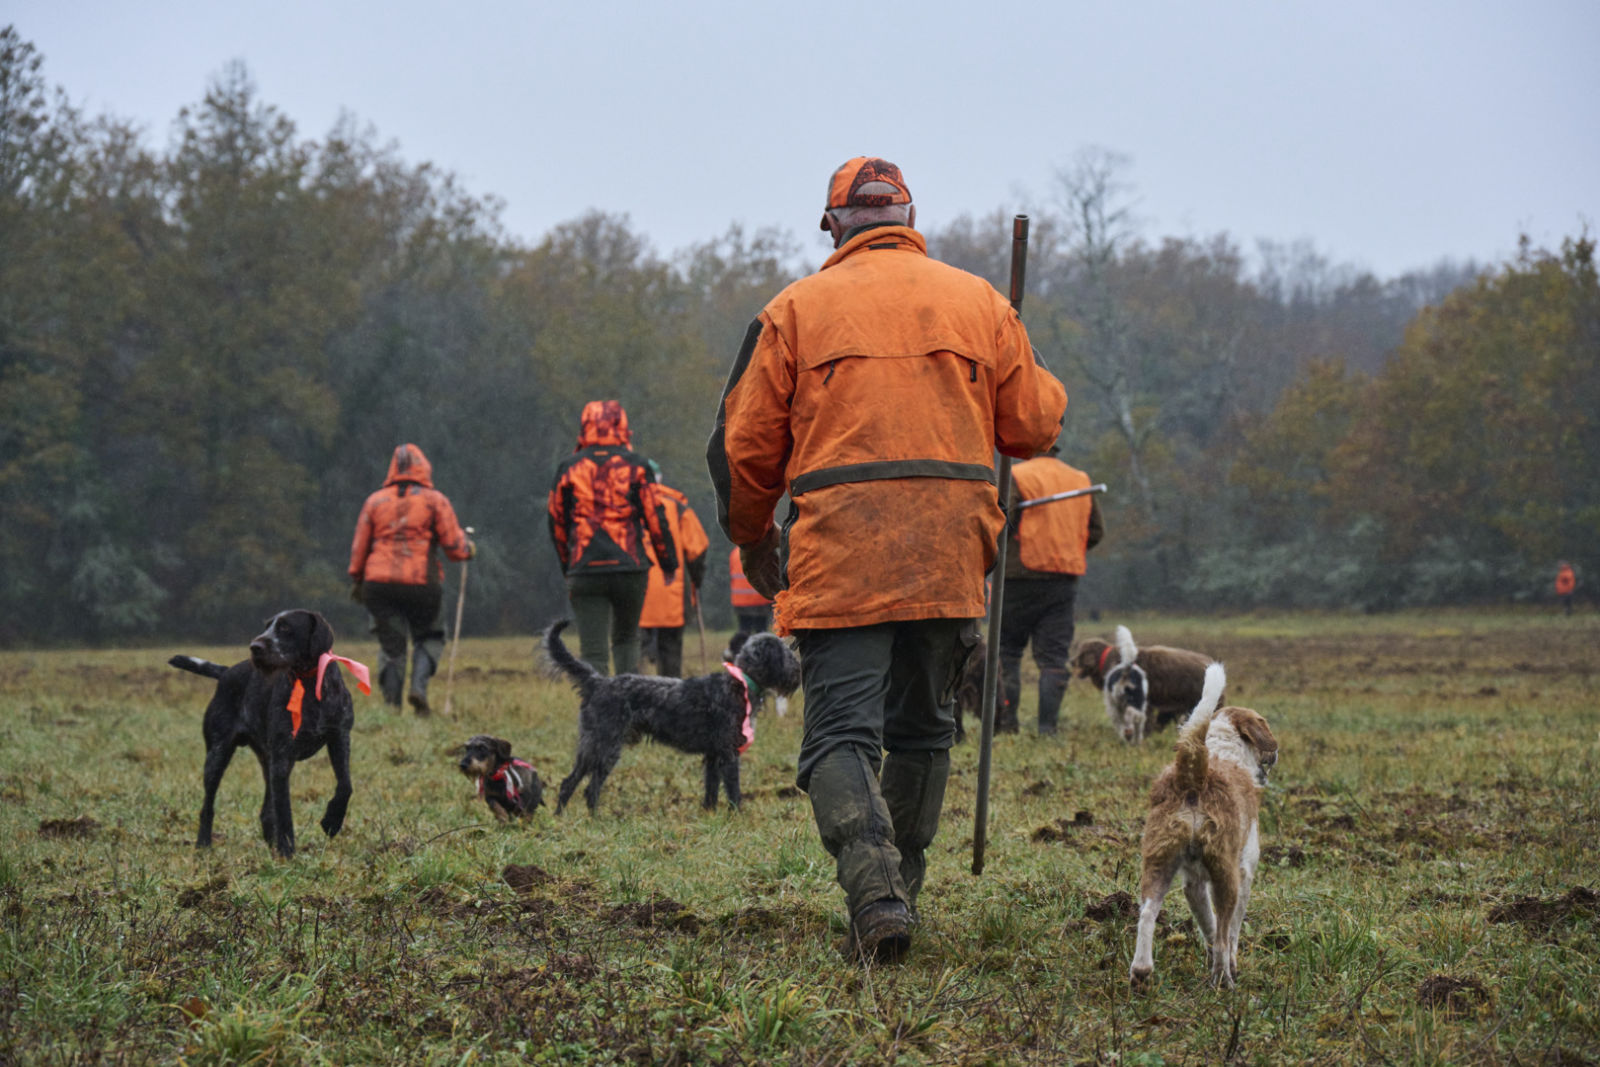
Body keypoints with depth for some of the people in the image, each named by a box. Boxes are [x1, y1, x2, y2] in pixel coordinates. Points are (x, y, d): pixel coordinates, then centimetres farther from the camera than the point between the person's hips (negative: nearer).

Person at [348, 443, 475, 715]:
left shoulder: (375, 501, 10)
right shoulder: (435, 501, 2)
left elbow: (359, 547, 10)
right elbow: (454, 546, -2)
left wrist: (356, 580, 21)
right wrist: (469, 549, 19)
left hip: (380, 583, 2)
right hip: (422, 582, -2)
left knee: (391, 646, 7)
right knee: (428, 638, 15)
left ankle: (391, 703, 1)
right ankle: (418, 686, -7)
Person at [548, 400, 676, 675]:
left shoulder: (568, 469, 5)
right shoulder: (636, 466, 1)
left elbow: (557, 524, 10)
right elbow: (656, 519, 2)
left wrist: (567, 565, 22)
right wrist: (668, 562, 13)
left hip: (585, 571, 0)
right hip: (630, 570, 0)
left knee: (593, 653, -1)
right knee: (626, 638, 20)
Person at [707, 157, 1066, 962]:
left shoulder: (796, 308, 5)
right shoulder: (977, 300, 11)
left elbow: (744, 444, 6)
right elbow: (1033, 424, 13)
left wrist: (752, 537, 23)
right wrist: (1041, 388, 37)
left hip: (838, 555, -3)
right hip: (951, 553, 3)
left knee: (842, 732, -7)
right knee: (922, 727, 18)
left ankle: (874, 888, -28)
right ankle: (901, 889, 25)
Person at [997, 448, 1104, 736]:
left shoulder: (1015, 477, -7)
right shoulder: (1081, 480, 10)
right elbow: (1096, 532, 11)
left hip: (1021, 577, -4)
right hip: (1065, 580, 4)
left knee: (1007, 651, 7)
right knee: (1054, 657, 5)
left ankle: (1006, 722, 1)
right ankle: (1048, 727, -2)